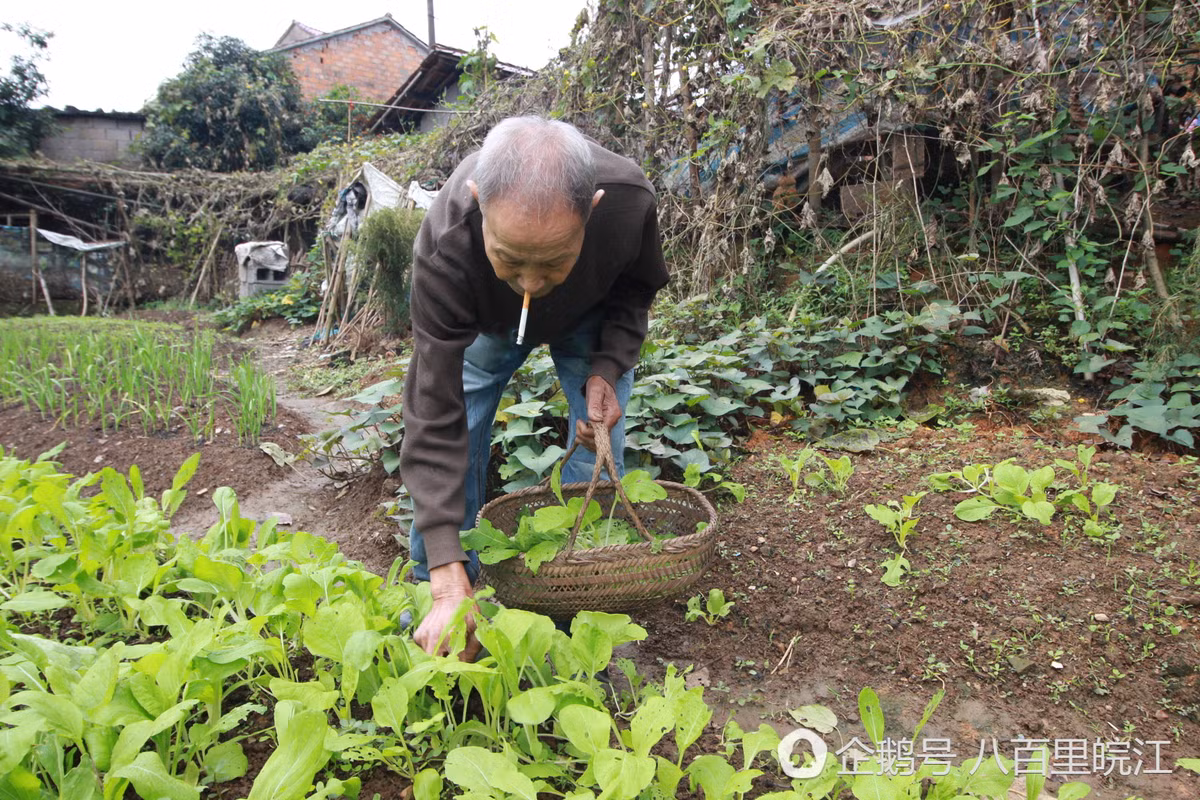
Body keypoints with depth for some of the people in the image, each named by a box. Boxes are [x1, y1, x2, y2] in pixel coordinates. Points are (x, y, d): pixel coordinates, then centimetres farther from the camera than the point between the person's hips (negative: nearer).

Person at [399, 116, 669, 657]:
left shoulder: (629, 201, -40)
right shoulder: (444, 247, -44)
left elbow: (637, 287, -13)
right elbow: (435, 415, -42)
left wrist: (607, 368, -31)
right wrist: (448, 580, -46)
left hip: (592, 315, 1)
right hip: (486, 321, 0)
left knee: (599, 449, -8)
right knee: (449, 444, -7)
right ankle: (433, 597, 13)